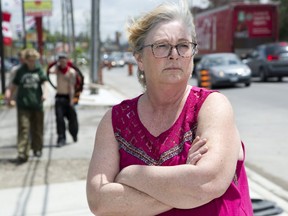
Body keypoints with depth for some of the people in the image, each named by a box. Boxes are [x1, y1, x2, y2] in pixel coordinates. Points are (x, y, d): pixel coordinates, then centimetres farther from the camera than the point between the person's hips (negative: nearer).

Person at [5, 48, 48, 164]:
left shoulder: (39, 70, 6)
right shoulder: (20, 71, 6)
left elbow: (44, 82, -2)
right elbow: (14, 85, 11)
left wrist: (45, 93, -20)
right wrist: (8, 93, -4)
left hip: (37, 104, 2)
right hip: (23, 104, -1)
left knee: (37, 128, 12)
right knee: (23, 128, -10)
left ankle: (37, 149, 29)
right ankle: (22, 154, -13)